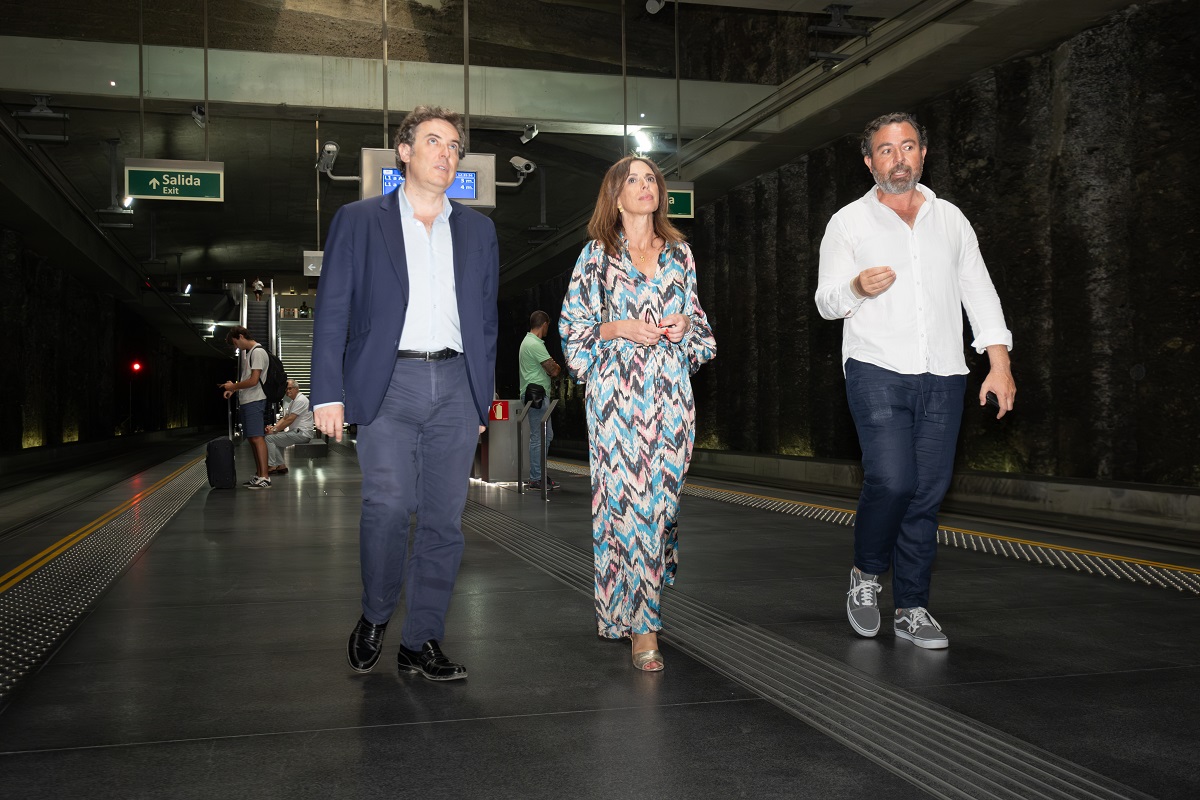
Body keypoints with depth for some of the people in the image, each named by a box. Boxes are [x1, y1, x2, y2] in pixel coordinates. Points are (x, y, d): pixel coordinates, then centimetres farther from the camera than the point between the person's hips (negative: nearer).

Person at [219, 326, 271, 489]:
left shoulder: (258, 352, -11)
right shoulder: (246, 352, 20)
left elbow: (253, 380, -18)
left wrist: (233, 386, -7)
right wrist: (233, 390, 13)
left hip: (254, 401, -10)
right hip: (245, 401, 10)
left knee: (257, 437, -13)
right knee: (252, 438, 11)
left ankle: (264, 477, -16)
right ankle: (258, 475, 16)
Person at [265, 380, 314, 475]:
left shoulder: (300, 400, -14)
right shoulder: (294, 401, 21)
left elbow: (289, 420, -18)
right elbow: (285, 418, 17)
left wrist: (274, 430, -12)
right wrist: (273, 427, 1)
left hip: (302, 433, -11)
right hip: (296, 432, 11)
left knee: (269, 438, -13)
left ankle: (271, 466, -9)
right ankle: (281, 465, 12)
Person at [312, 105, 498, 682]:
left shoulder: (478, 230, 17)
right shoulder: (359, 221, 9)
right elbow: (333, 311, 3)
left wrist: (483, 397, 12)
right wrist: (328, 393, -5)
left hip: (455, 385, 3)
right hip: (388, 385, -3)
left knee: (443, 518, 1)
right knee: (388, 506, -16)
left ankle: (422, 641, 11)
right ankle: (374, 617, 9)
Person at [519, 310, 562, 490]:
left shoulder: (527, 341, 18)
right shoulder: (536, 345, -16)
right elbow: (554, 371, -18)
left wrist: (551, 366, 6)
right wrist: (557, 366, 4)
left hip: (535, 395, 11)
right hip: (537, 394, -11)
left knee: (547, 435, 14)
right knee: (538, 437, -6)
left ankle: (539, 474, 19)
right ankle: (536, 479, -2)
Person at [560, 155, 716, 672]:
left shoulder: (679, 252, 15)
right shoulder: (597, 254, 6)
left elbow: (696, 316, 21)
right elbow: (573, 324, 5)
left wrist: (685, 324, -1)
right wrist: (620, 328, -11)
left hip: (671, 392, 3)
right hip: (617, 391, -3)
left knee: (663, 495, 3)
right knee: (625, 497, -8)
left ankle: (648, 588, 23)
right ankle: (640, 625, -3)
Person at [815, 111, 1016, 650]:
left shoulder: (951, 220, 17)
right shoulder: (849, 222, 8)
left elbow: (979, 292, 15)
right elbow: (826, 301, 6)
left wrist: (999, 361, 5)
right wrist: (856, 287, -17)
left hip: (943, 378, 3)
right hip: (877, 370, -3)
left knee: (929, 491, 1)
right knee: (891, 480, -17)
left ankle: (911, 608, 11)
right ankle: (866, 574, 9)